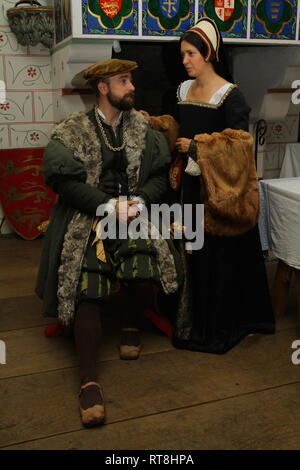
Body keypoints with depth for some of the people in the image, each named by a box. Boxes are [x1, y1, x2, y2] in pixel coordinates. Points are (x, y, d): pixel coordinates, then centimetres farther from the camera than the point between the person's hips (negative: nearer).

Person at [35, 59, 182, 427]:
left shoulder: (143, 127, 11)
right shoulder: (72, 130, 0)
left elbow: (159, 175, 6)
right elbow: (64, 179, -11)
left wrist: (139, 201, -13)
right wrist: (109, 205, -17)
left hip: (135, 215, 2)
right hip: (87, 218, -2)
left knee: (144, 273, -24)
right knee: (87, 289, -21)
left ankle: (130, 326, 10)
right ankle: (89, 381, -15)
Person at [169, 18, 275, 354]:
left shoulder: (229, 94, -11)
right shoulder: (184, 89, 11)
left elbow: (237, 143, -17)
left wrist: (196, 146, -14)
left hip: (218, 188, -6)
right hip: (191, 184, 6)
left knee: (218, 253, 0)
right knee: (193, 250, 10)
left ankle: (218, 326, 16)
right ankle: (195, 317, 26)